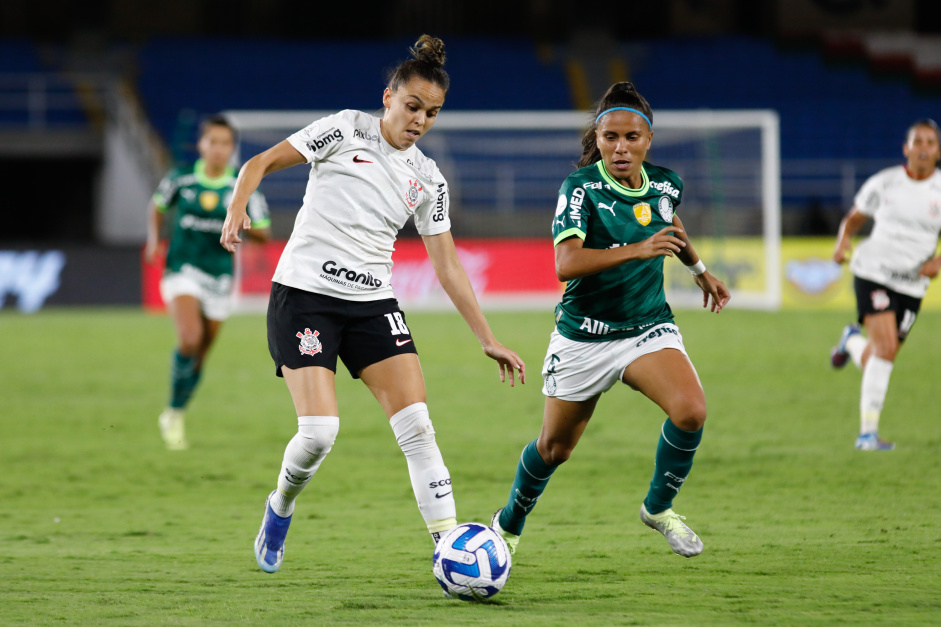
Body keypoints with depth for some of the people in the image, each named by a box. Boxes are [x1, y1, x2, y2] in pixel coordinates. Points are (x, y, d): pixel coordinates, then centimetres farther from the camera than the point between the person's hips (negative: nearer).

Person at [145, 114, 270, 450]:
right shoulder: (181, 178, -3)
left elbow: (263, 232, 0)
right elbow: (158, 206, 17)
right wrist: (154, 239, 5)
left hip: (219, 279, 2)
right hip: (182, 272, -2)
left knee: (200, 355, 10)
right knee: (189, 338, -25)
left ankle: (174, 415, 32)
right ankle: (174, 407, -8)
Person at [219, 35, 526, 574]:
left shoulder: (428, 180, 10)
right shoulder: (347, 130, -2)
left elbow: (448, 267, 12)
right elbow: (261, 163, -2)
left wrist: (488, 339, 6)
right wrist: (237, 210, -21)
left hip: (373, 303, 4)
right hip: (304, 293, -4)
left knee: (417, 425, -11)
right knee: (320, 430, -15)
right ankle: (281, 508, 17)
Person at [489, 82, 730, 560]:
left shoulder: (665, 185, -3)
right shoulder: (581, 188, -18)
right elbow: (566, 264, -33)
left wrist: (698, 269, 36)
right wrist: (638, 249, -43)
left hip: (649, 327, 3)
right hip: (583, 336, -3)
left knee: (690, 410, -24)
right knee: (554, 448, 10)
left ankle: (658, 507, 0)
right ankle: (509, 523, 39)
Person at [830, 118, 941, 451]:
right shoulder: (884, 183, -1)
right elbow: (854, 218, 10)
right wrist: (843, 242, -11)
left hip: (912, 284, 3)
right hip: (874, 272, -3)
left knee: (874, 362, 6)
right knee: (886, 348, -22)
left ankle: (852, 342, 45)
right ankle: (868, 433, -14)